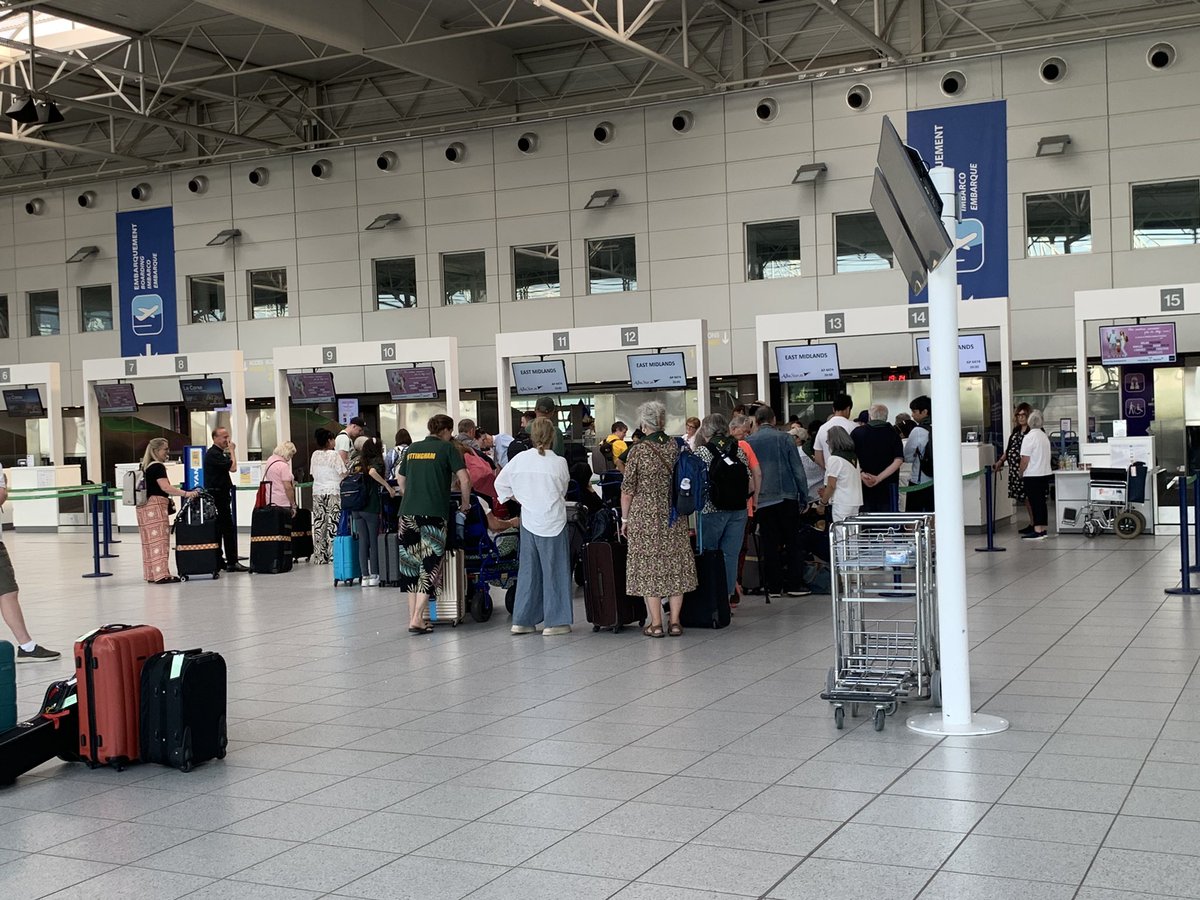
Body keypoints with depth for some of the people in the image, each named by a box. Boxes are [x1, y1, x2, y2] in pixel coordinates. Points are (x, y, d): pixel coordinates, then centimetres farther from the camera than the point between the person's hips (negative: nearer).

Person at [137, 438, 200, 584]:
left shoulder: (146, 466, 16)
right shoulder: (158, 466, -13)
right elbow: (165, 487, -24)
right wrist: (185, 493, -30)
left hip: (144, 507, 9)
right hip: (156, 505, -9)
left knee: (150, 541, 10)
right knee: (159, 540, -9)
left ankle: (151, 574, 13)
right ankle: (161, 575, -11)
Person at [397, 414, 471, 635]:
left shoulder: (412, 449, 17)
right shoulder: (447, 448, 3)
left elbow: (401, 481, 24)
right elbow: (464, 479, -5)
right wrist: (465, 503, 9)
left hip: (407, 513, 5)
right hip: (434, 513, -5)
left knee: (411, 565, 11)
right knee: (430, 564, -1)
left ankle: (413, 616, 11)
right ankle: (417, 619, -8)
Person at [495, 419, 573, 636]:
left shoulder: (520, 459, -4)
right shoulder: (559, 463, -12)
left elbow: (500, 483, 5)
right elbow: (563, 491, 2)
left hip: (528, 520, 4)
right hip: (553, 521, -4)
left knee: (528, 569, 13)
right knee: (554, 569, 6)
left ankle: (522, 620, 15)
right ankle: (555, 621, 8)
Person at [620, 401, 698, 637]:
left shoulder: (638, 451, -10)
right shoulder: (677, 447, 2)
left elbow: (627, 491, -7)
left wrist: (625, 519, 3)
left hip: (645, 517, -4)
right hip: (675, 517, 4)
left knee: (649, 567, 2)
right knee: (675, 565, 9)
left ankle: (656, 624, 3)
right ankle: (675, 622, 10)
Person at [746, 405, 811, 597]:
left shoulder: (748, 442, 2)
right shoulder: (785, 438, -1)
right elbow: (798, 469, -2)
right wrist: (804, 497, 5)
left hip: (762, 500, 1)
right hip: (787, 496, -1)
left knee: (770, 544, 6)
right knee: (792, 542, 7)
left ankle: (774, 586, 8)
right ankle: (794, 584, 5)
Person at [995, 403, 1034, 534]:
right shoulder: (1016, 431, 16)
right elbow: (1009, 449, 23)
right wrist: (1000, 461, 15)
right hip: (1015, 470, 8)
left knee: (1029, 497, -6)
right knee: (1024, 498, 11)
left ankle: (1034, 524, 1)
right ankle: (1032, 523, 18)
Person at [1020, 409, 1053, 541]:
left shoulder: (1029, 437, -15)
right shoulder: (1044, 436, 11)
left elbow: (1025, 459, -17)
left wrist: (1021, 473, -4)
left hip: (1032, 476, -8)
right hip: (1045, 473, 8)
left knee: (1035, 502, -6)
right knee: (1041, 502, 12)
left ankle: (1037, 531, -7)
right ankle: (1042, 530, 15)